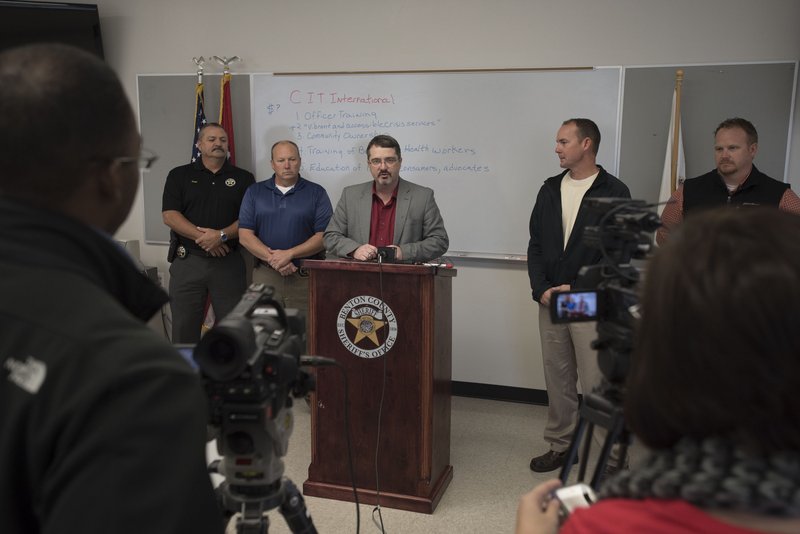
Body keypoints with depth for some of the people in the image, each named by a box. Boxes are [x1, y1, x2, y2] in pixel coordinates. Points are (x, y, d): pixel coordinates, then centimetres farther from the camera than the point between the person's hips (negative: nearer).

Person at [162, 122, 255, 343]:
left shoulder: (243, 178, 8)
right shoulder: (179, 175, 9)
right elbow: (169, 215, -2)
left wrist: (222, 235, -16)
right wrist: (201, 236, -14)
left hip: (229, 262, 0)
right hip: (188, 261, 0)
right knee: (184, 328, 4)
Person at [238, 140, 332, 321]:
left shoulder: (316, 193, 4)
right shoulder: (254, 192, 10)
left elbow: (324, 236, -4)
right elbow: (245, 235, 2)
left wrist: (289, 254, -14)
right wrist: (272, 258, -11)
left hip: (306, 277, -1)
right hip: (265, 275, 2)